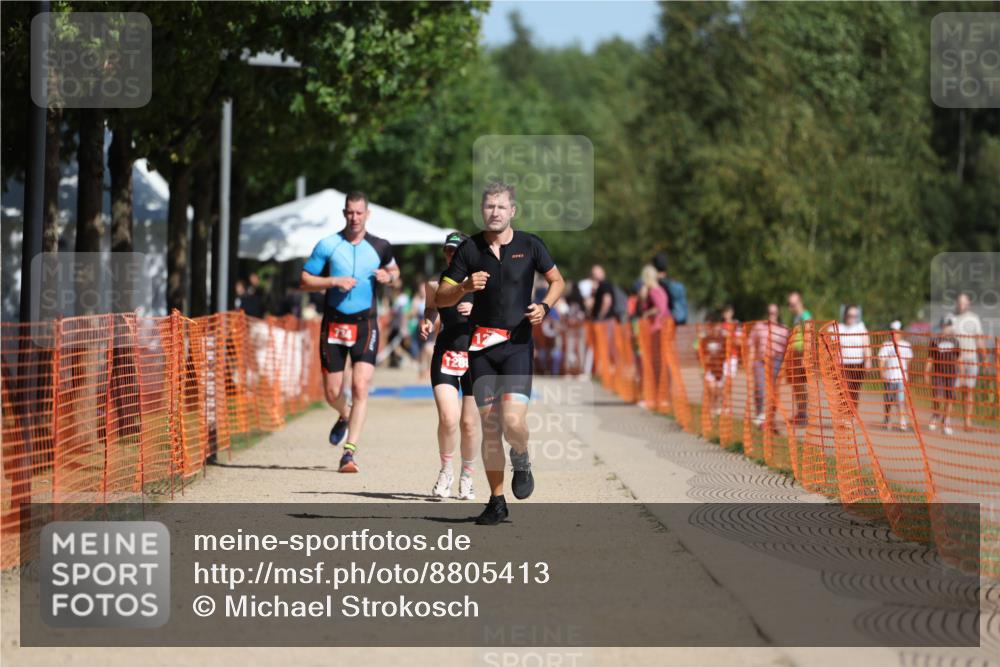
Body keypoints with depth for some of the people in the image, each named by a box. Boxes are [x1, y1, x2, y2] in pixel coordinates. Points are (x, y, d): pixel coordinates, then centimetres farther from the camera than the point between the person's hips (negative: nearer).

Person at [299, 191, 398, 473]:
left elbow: (394, 270, 23)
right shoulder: (327, 245, 0)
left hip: (365, 324, -1)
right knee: (332, 393, 5)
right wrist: (334, 281, -15)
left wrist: (388, 277, -1)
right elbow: (305, 281, 1)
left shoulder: (380, 247, 4)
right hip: (334, 322, 1)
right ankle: (345, 417, 42)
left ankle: (350, 452, -16)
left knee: (360, 387, -16)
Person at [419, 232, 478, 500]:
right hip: (445, 354, 0)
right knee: (448, 418, -17)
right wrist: (427, 323, 3)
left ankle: (467, 477, 24)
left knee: (469, 423, 3)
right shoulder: (436, 284, 5)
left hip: (477, 357, 0)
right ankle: (446, 470, 6)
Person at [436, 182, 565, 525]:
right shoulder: (469, 249, 3)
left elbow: (557, 281, 14)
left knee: (512, 422, -18)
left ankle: (521, 459, 17)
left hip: (518, 344, -2)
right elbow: (440, 298, 5)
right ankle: (496, 501, 14)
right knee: (489, 426, 3)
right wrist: (465, 287, -16)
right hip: (481, 345, 2)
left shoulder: (529, 245, 1)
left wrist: (544, 307, -6)